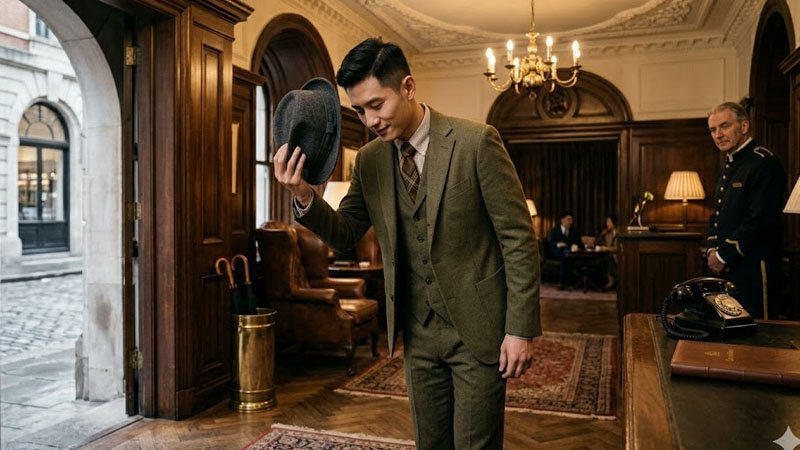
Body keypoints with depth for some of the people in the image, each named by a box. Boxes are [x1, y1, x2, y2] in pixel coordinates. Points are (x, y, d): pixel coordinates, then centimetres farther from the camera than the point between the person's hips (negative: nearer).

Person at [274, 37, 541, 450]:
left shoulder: (476, 142, -14)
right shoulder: (369, 159, 1)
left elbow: (518, 239, -11)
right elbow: (345, 234, 7)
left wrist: (520, 328, -12)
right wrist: (303, 195, -12)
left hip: (477, 327, -4)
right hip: (418, 332, 5)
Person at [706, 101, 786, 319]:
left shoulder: (763, 163, -12)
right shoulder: (729, 166, 17)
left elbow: (759, 220, -20)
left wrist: (723, 256, -15)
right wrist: (712, 250, 3)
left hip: (752, 271, -9)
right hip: (725, 269, 9)